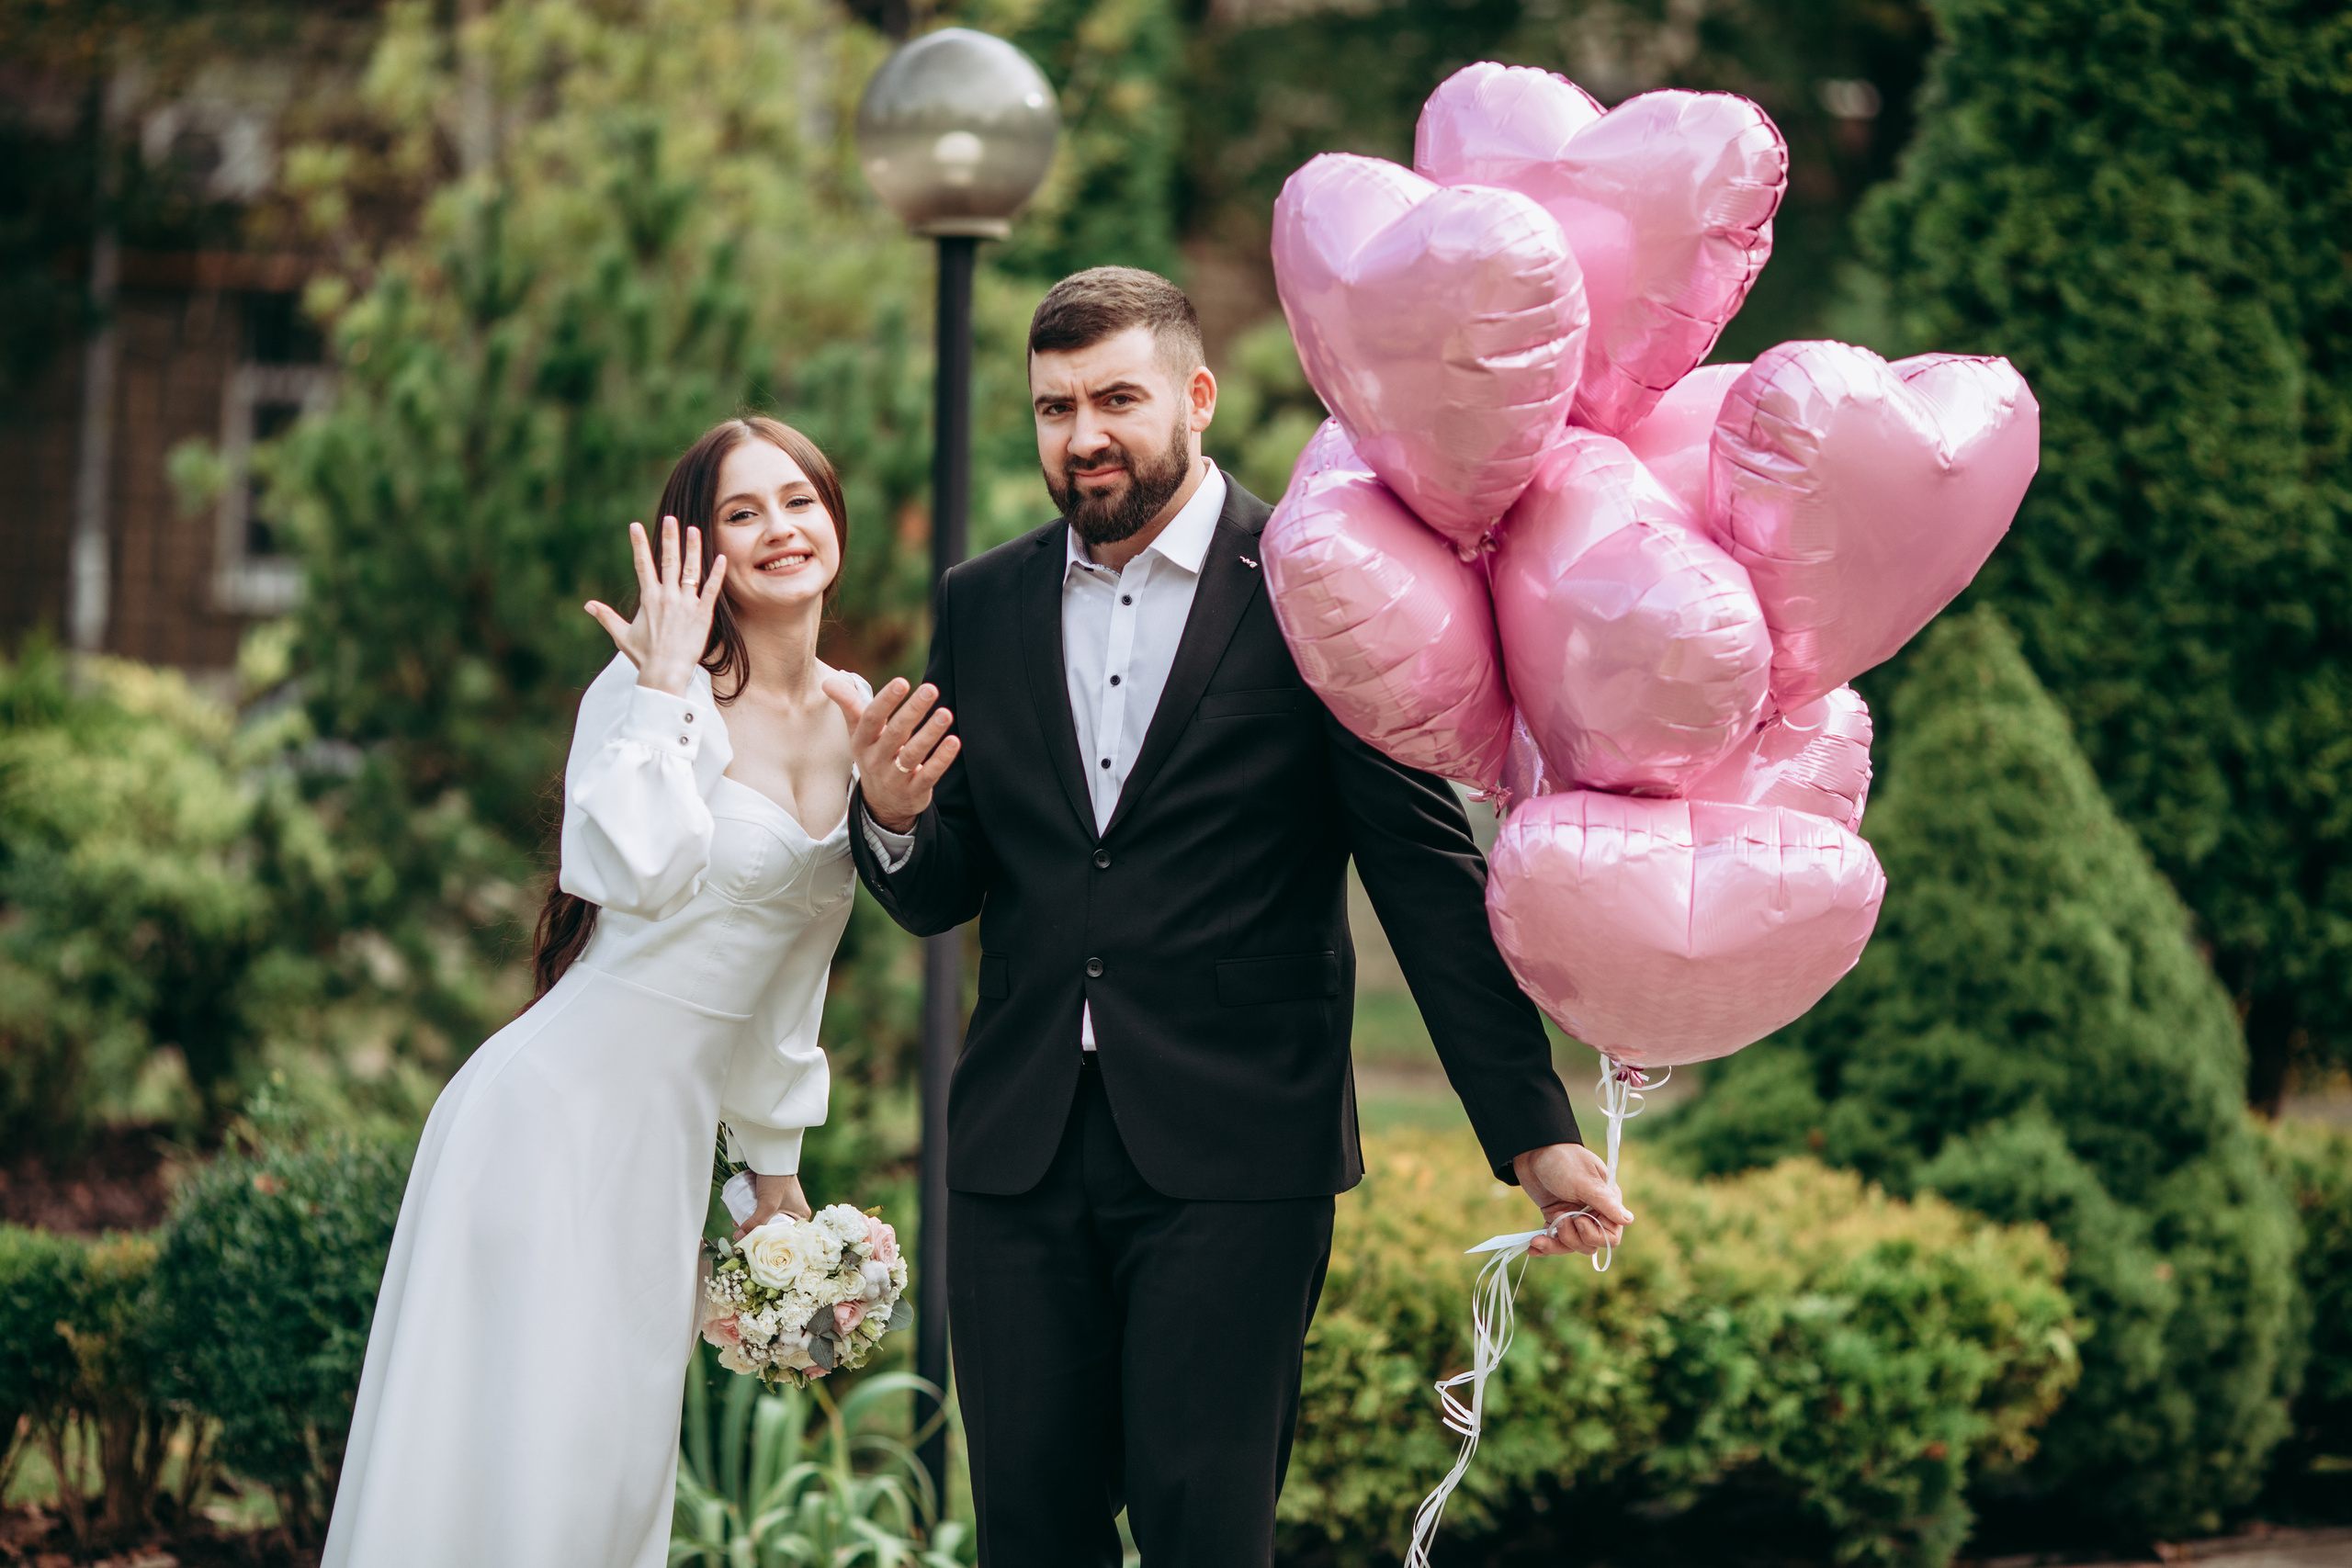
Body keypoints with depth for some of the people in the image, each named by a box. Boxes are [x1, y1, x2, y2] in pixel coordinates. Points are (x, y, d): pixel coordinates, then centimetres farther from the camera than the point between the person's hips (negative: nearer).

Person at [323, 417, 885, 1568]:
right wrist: (670, 686, -21)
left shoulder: (854, 717, 11)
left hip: (672, 1131, 7)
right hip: (559, 1111, -7)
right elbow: (636, 874, -28)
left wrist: (775, 1168, 23)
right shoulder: (653, 689, -10)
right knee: (511, 1442, -6)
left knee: (616, 1454, 8)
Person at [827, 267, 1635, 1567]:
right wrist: (894, 820, -9)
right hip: (1020, 1154, 4)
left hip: (1234, 1157, -4)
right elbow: (942, 898, 14)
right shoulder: (982, 608, 11)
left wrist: (1532, 1130, -5)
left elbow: (1429, 876, -2)